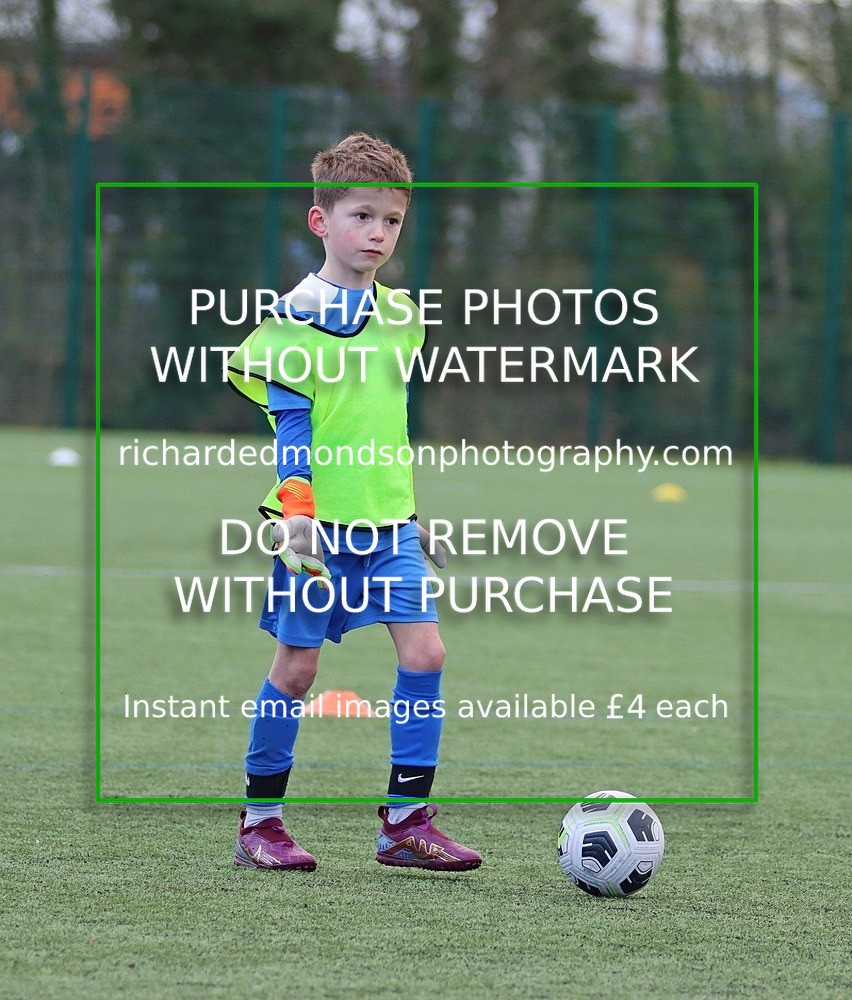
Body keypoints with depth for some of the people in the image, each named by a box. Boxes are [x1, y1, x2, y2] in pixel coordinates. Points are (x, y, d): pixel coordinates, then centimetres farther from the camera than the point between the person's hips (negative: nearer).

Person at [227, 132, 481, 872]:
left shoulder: (402, 318, 12)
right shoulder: (295, 317, -7)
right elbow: (290, 424, -11)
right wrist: (297, 510, -21)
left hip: (389, 520, 5)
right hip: (320, 524, -5)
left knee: (425, 651, -7)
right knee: (297, 666, 0)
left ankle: (407, 819, -1)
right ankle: (261, 822, 13)